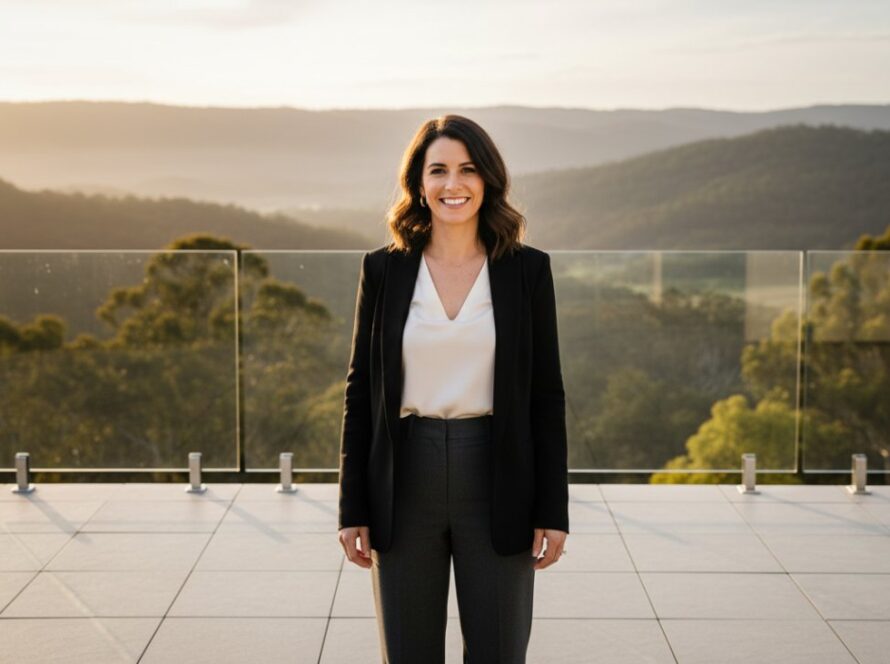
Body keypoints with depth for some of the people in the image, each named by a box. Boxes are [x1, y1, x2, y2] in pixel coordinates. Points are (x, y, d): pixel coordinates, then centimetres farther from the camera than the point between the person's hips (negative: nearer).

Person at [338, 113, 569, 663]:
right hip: (406, 482, 1)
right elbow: (361, 391, 5)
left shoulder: (528, 269, 0)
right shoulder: (383, 270, 2)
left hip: (496, 482, -1)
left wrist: (553, 511, -2)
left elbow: (547, 395, 2)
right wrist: (353, 509, 1)